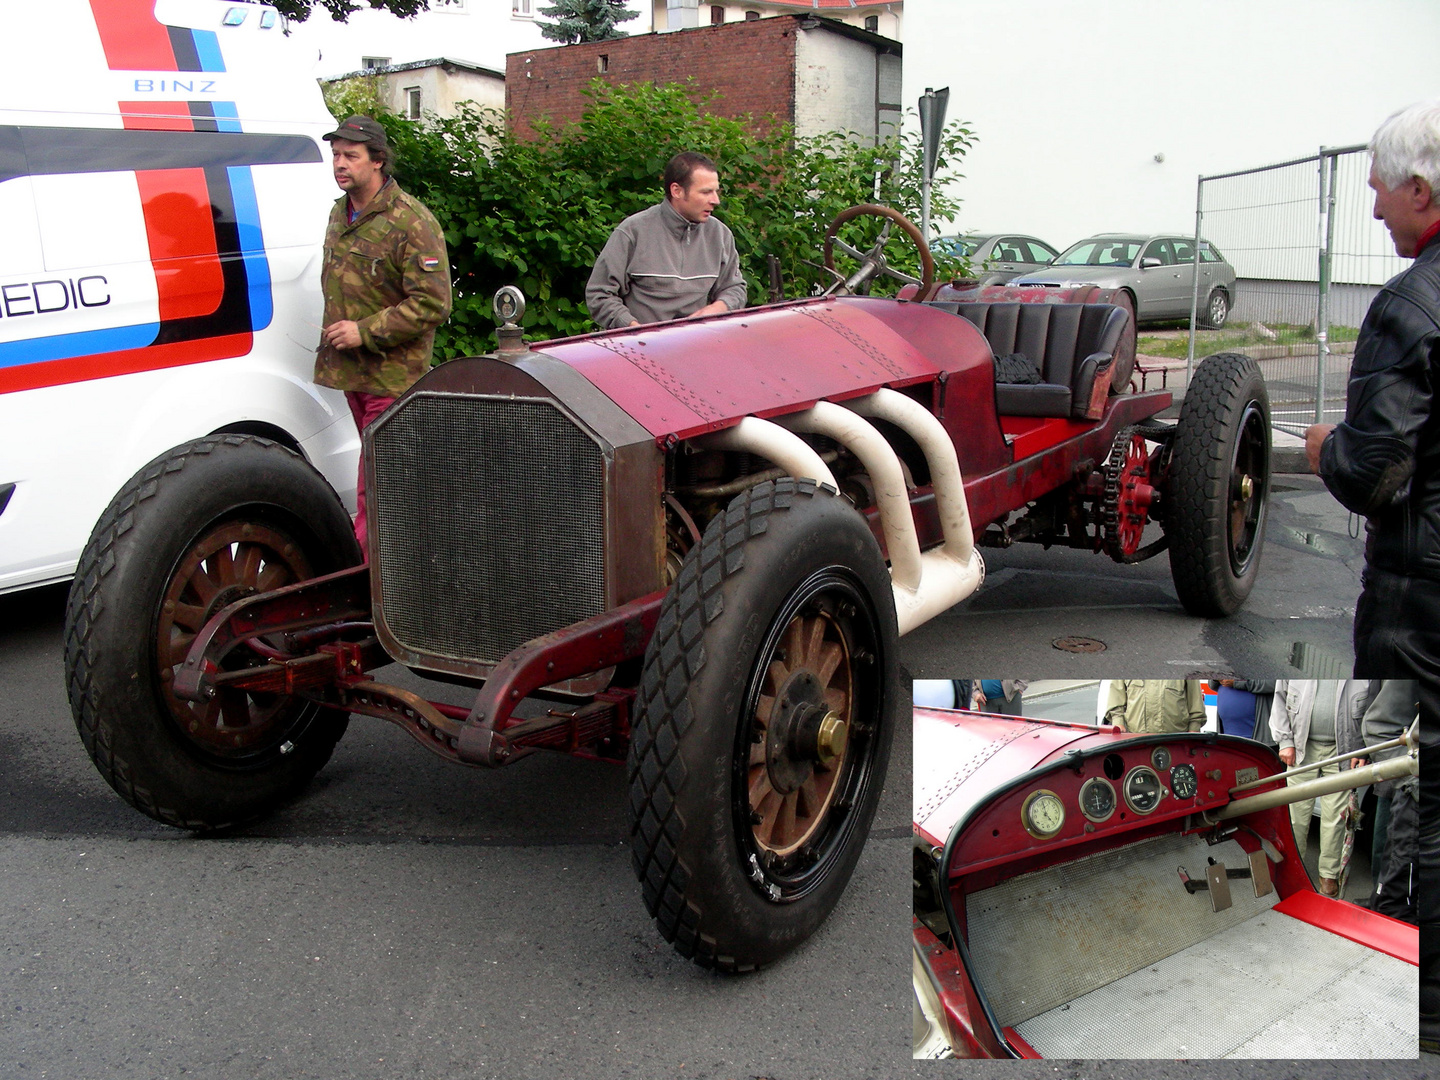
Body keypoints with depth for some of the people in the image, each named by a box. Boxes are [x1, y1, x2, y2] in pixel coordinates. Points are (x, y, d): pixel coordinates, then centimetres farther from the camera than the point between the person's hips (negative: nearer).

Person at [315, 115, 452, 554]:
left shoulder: (411, 222, -14)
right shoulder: (340, 214, 13)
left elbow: (433, 304, -19)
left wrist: (365, 332, -20)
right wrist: (334, 329, 15)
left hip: (392, 374, -8)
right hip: (349, 367, 9)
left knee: (377, 483, -8)